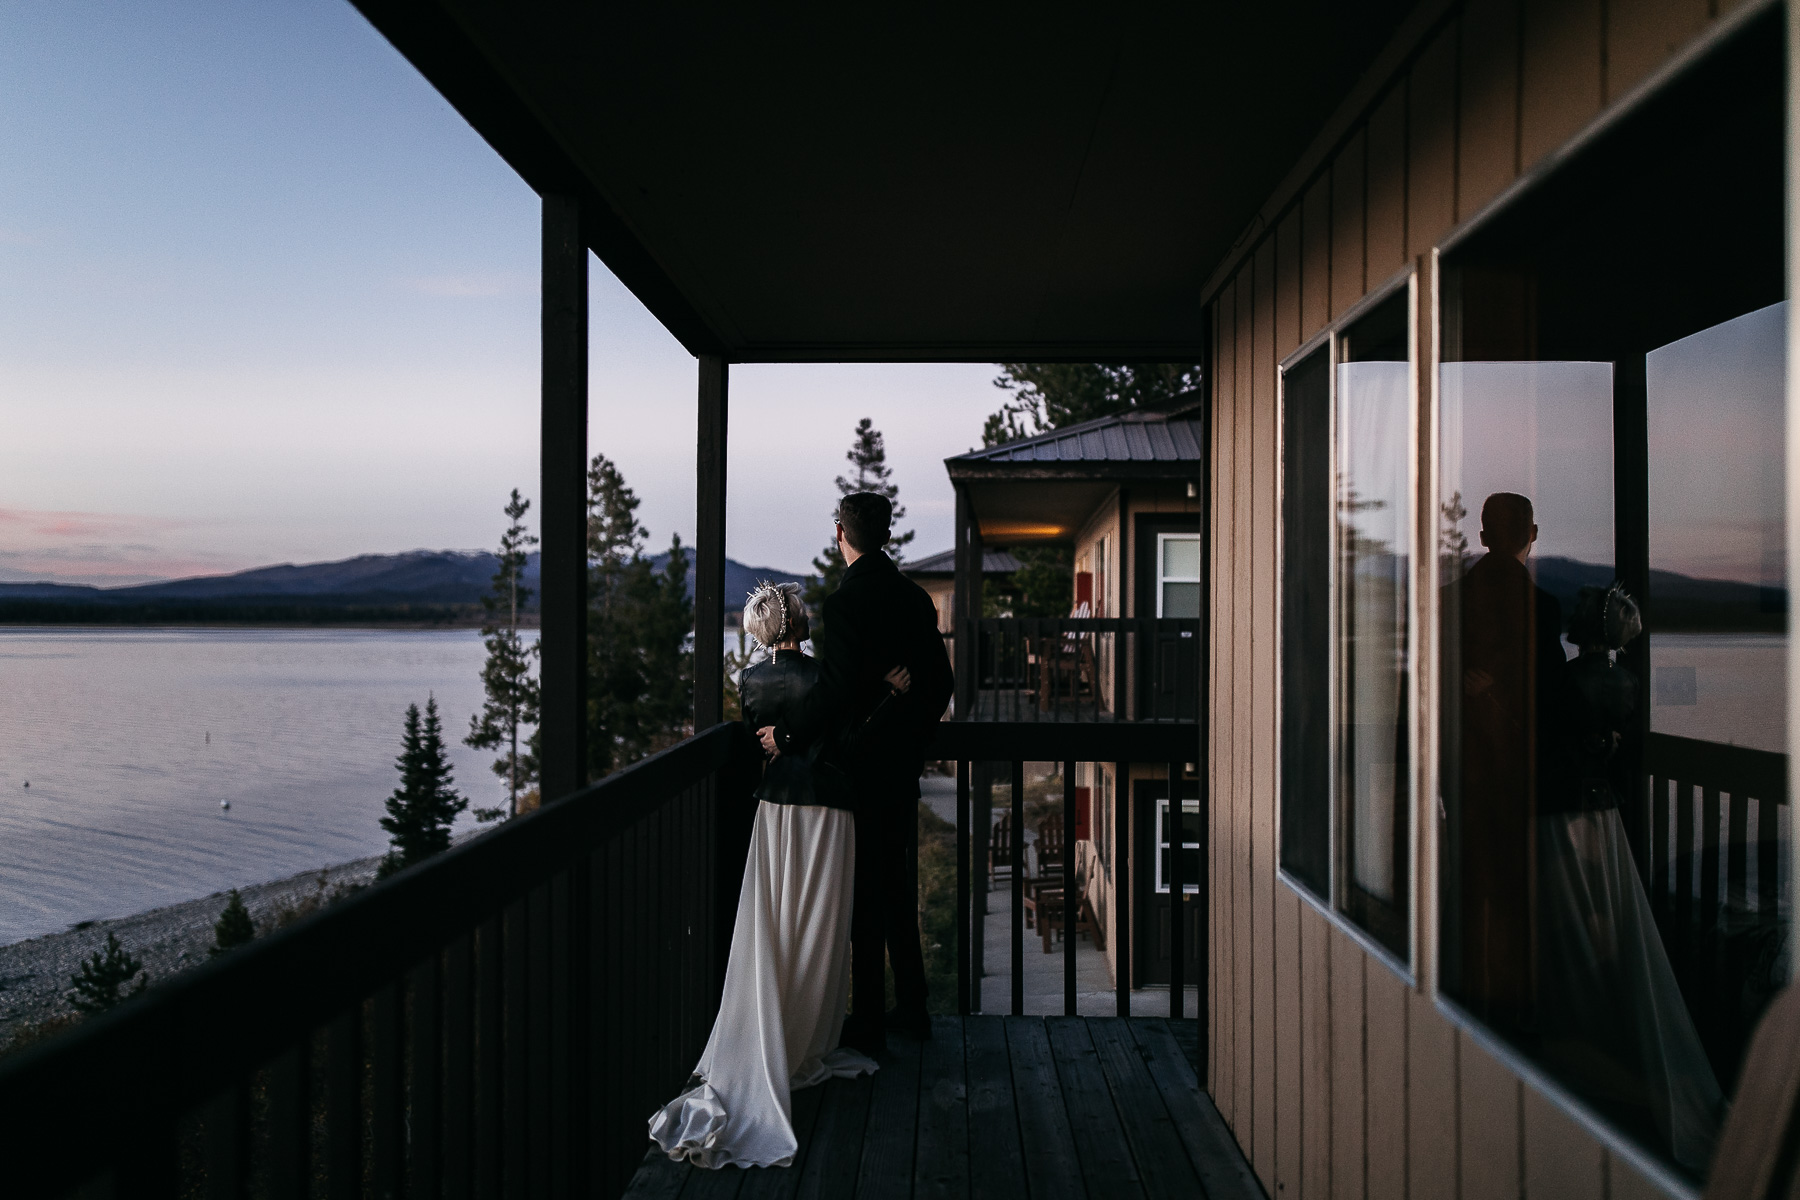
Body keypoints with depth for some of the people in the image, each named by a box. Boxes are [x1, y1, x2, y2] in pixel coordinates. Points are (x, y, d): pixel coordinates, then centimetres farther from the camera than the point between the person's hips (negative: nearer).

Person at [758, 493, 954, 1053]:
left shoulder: (843, 602, -18)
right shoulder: (916, 598, 6)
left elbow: (836, 691, -25)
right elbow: (940, 681, 11)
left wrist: (786, 733, -13)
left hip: (857, 767, -8)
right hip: (903, 763, 8)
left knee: (863, 894, 2)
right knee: (899, 886, 18)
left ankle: (868, 1022, 11)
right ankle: (911, 1007, 29)